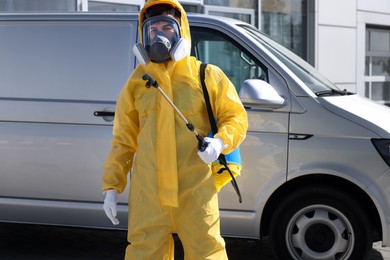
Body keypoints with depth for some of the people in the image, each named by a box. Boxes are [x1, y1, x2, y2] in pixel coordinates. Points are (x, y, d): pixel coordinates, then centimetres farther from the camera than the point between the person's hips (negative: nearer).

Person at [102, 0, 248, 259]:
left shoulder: (206, 75, 5)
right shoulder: (136, 81, 12)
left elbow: (236, 117, 6)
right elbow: (123, 140, 14)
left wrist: (220, 142, -15)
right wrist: (112, 187, 9)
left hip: (195, 189, -2)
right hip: (148, 190, 2)